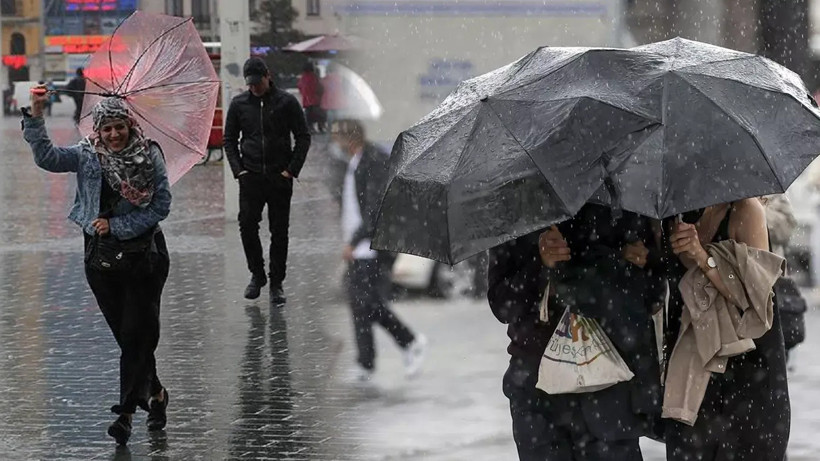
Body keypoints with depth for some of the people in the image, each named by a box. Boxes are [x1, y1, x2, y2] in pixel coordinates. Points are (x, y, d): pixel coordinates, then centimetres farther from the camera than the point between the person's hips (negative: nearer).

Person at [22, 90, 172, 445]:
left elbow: (161, 205, -7)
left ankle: (126, 413, -8)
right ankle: (155, 393, 31)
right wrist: (36, 118, -29)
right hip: (101, 257, 3)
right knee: (127, 335, 11)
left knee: (137, 334, -8)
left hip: (144, 255, -3)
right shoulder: (86, 156, -1)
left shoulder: (150, 155, -6)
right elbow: (47, 157, -16)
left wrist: (116, 226, -12)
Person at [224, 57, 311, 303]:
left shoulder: (286, 102, 0)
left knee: (279, 231, 2)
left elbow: (303, 137, 3)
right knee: (247, 225, -5)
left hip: (280, 178, -2)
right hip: (250, 178, 2)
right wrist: (238, 169, 1)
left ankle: (276, 283, 10)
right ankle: (257, 274, 15)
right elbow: (229, 140, 13)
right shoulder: (239, 104, 6)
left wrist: (292, 170, -5)